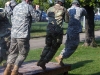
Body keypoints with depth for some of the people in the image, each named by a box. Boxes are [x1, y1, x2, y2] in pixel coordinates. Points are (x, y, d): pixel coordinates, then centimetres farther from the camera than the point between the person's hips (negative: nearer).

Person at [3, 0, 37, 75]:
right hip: (23, 35, -6)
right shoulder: (28, 7, -8)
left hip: (13, 34, 7)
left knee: (13, 52, 16)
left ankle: (8, 68, 7)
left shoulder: (16, 7, 14)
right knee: (23, 53, 6)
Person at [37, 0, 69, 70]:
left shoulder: (49, 9, 13)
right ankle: (44, 62, -2)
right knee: (54, 48, 7)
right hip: (58, 30, -4)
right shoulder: (63, 9, 1)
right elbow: (66, 20, 10)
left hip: (49, 29, 4)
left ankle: (41, 61, 14)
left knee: (48, 46, 22)